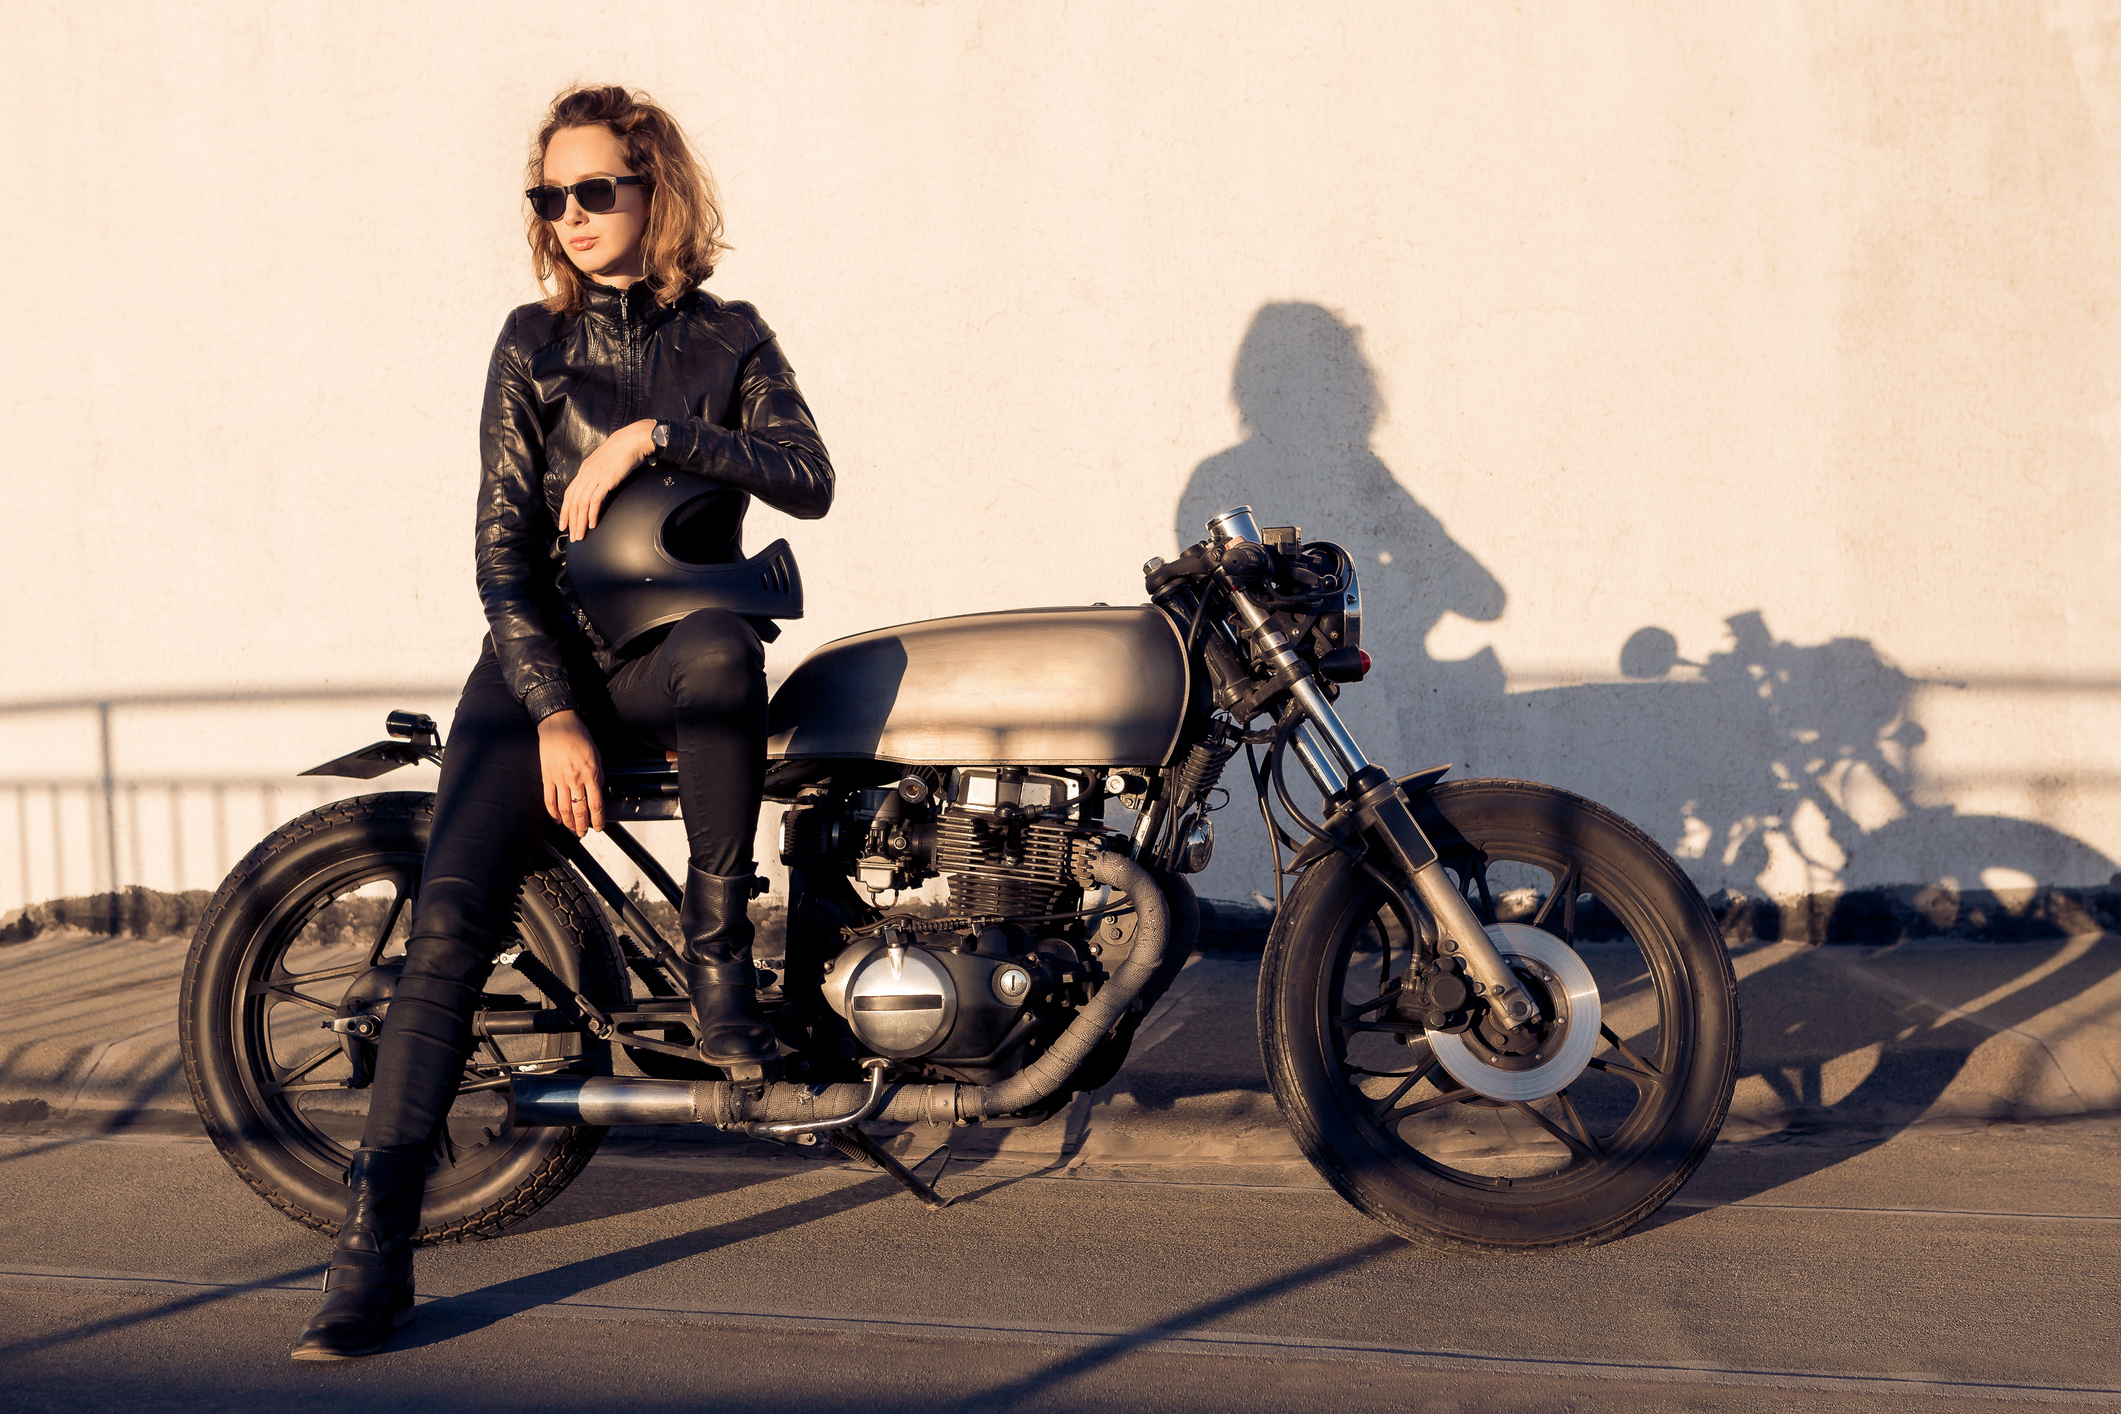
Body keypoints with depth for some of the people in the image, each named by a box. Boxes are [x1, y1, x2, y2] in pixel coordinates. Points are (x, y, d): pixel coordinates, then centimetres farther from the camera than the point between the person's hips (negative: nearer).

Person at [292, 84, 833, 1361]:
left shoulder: (729, 338, 8)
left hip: (673, 645, 0)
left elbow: (808, 480, -7)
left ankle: (720, 949, -20)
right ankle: (375, 1245, -21)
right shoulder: (535, 343, 6)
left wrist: (655, 432, -18)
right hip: (541, 652, 0)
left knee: (720, 652, -39)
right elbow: (504, 545, -1)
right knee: (453, 911, -21)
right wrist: (555, 716, -12)